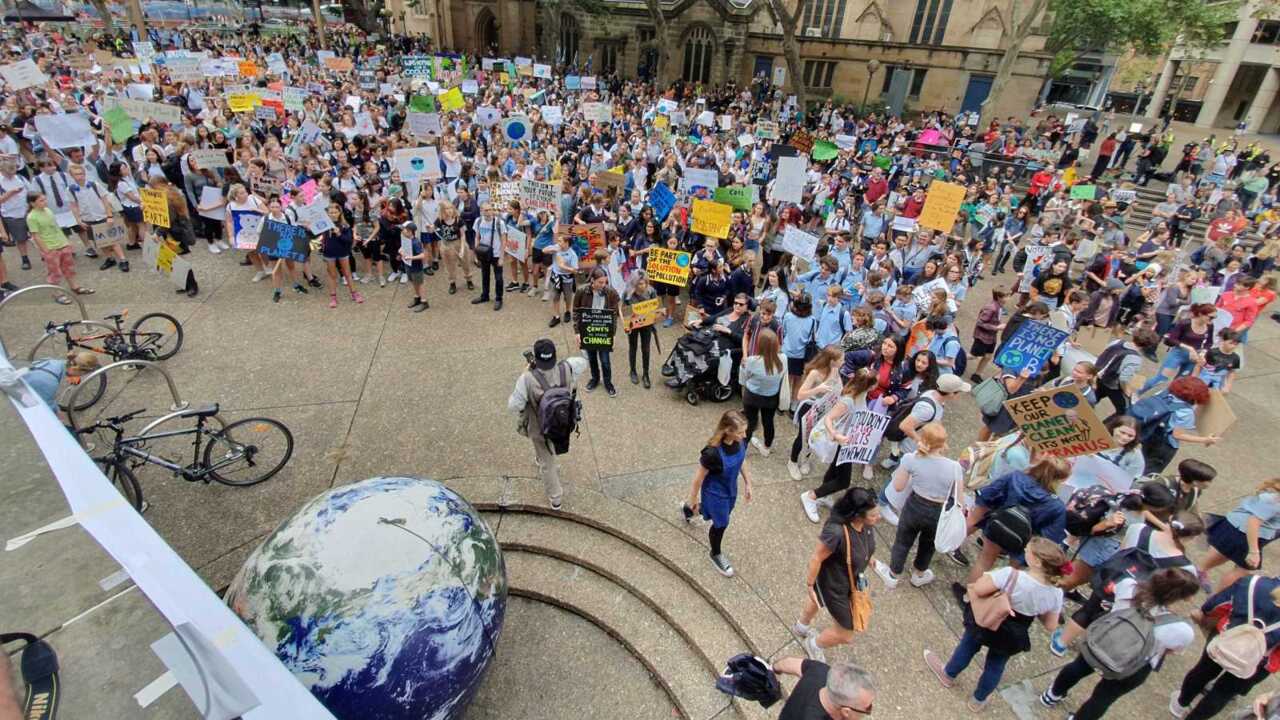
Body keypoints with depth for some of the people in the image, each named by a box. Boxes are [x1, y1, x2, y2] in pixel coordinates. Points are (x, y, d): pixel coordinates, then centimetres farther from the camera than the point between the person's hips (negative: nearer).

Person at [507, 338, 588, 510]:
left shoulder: (528, 378, -34)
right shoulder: (565, 369, -25)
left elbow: (514, 406, -22)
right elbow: (582, 362, -2)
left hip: (541, 429, -3)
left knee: (547, 462, 20)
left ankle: (555, 499, 38)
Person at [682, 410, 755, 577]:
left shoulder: (740, 442, -21)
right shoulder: (713, 452, -39)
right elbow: (699, 477, -23)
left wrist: (747, 483, 11)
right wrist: (693, 499, -9)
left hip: (731, 488, 7)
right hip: (715, 493, -7)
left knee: (720, 515, 32)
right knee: (721, 524, 15)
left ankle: (687, 510, 62)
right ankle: (716, 554, 48)